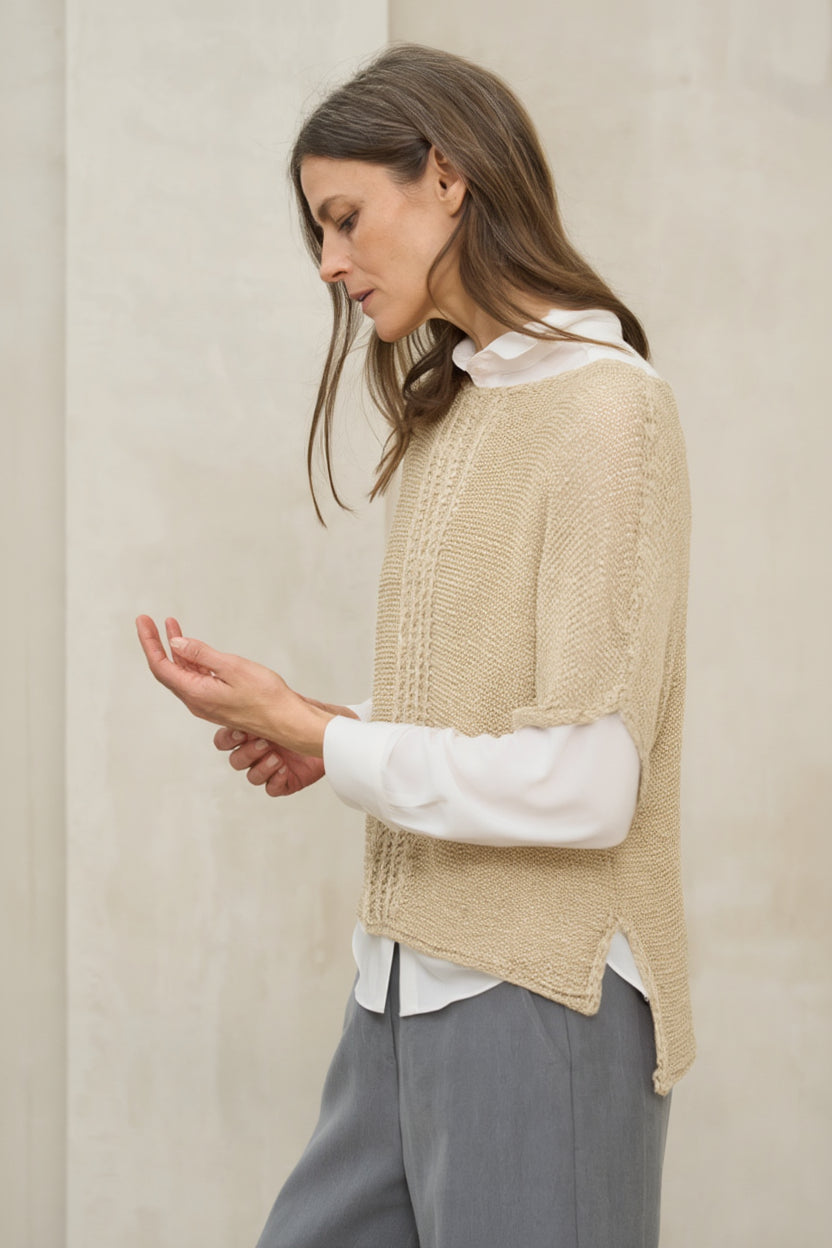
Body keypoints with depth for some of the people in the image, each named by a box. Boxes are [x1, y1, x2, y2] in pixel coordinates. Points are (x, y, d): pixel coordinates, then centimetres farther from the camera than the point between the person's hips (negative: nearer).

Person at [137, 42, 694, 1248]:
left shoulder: (604, 405, -13)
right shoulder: (459, 408, 13)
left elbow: (584, 784, -18)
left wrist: (312, 732, -13)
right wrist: (337, 735, 1)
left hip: (538, 992, -8)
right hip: (411, 976, 8)